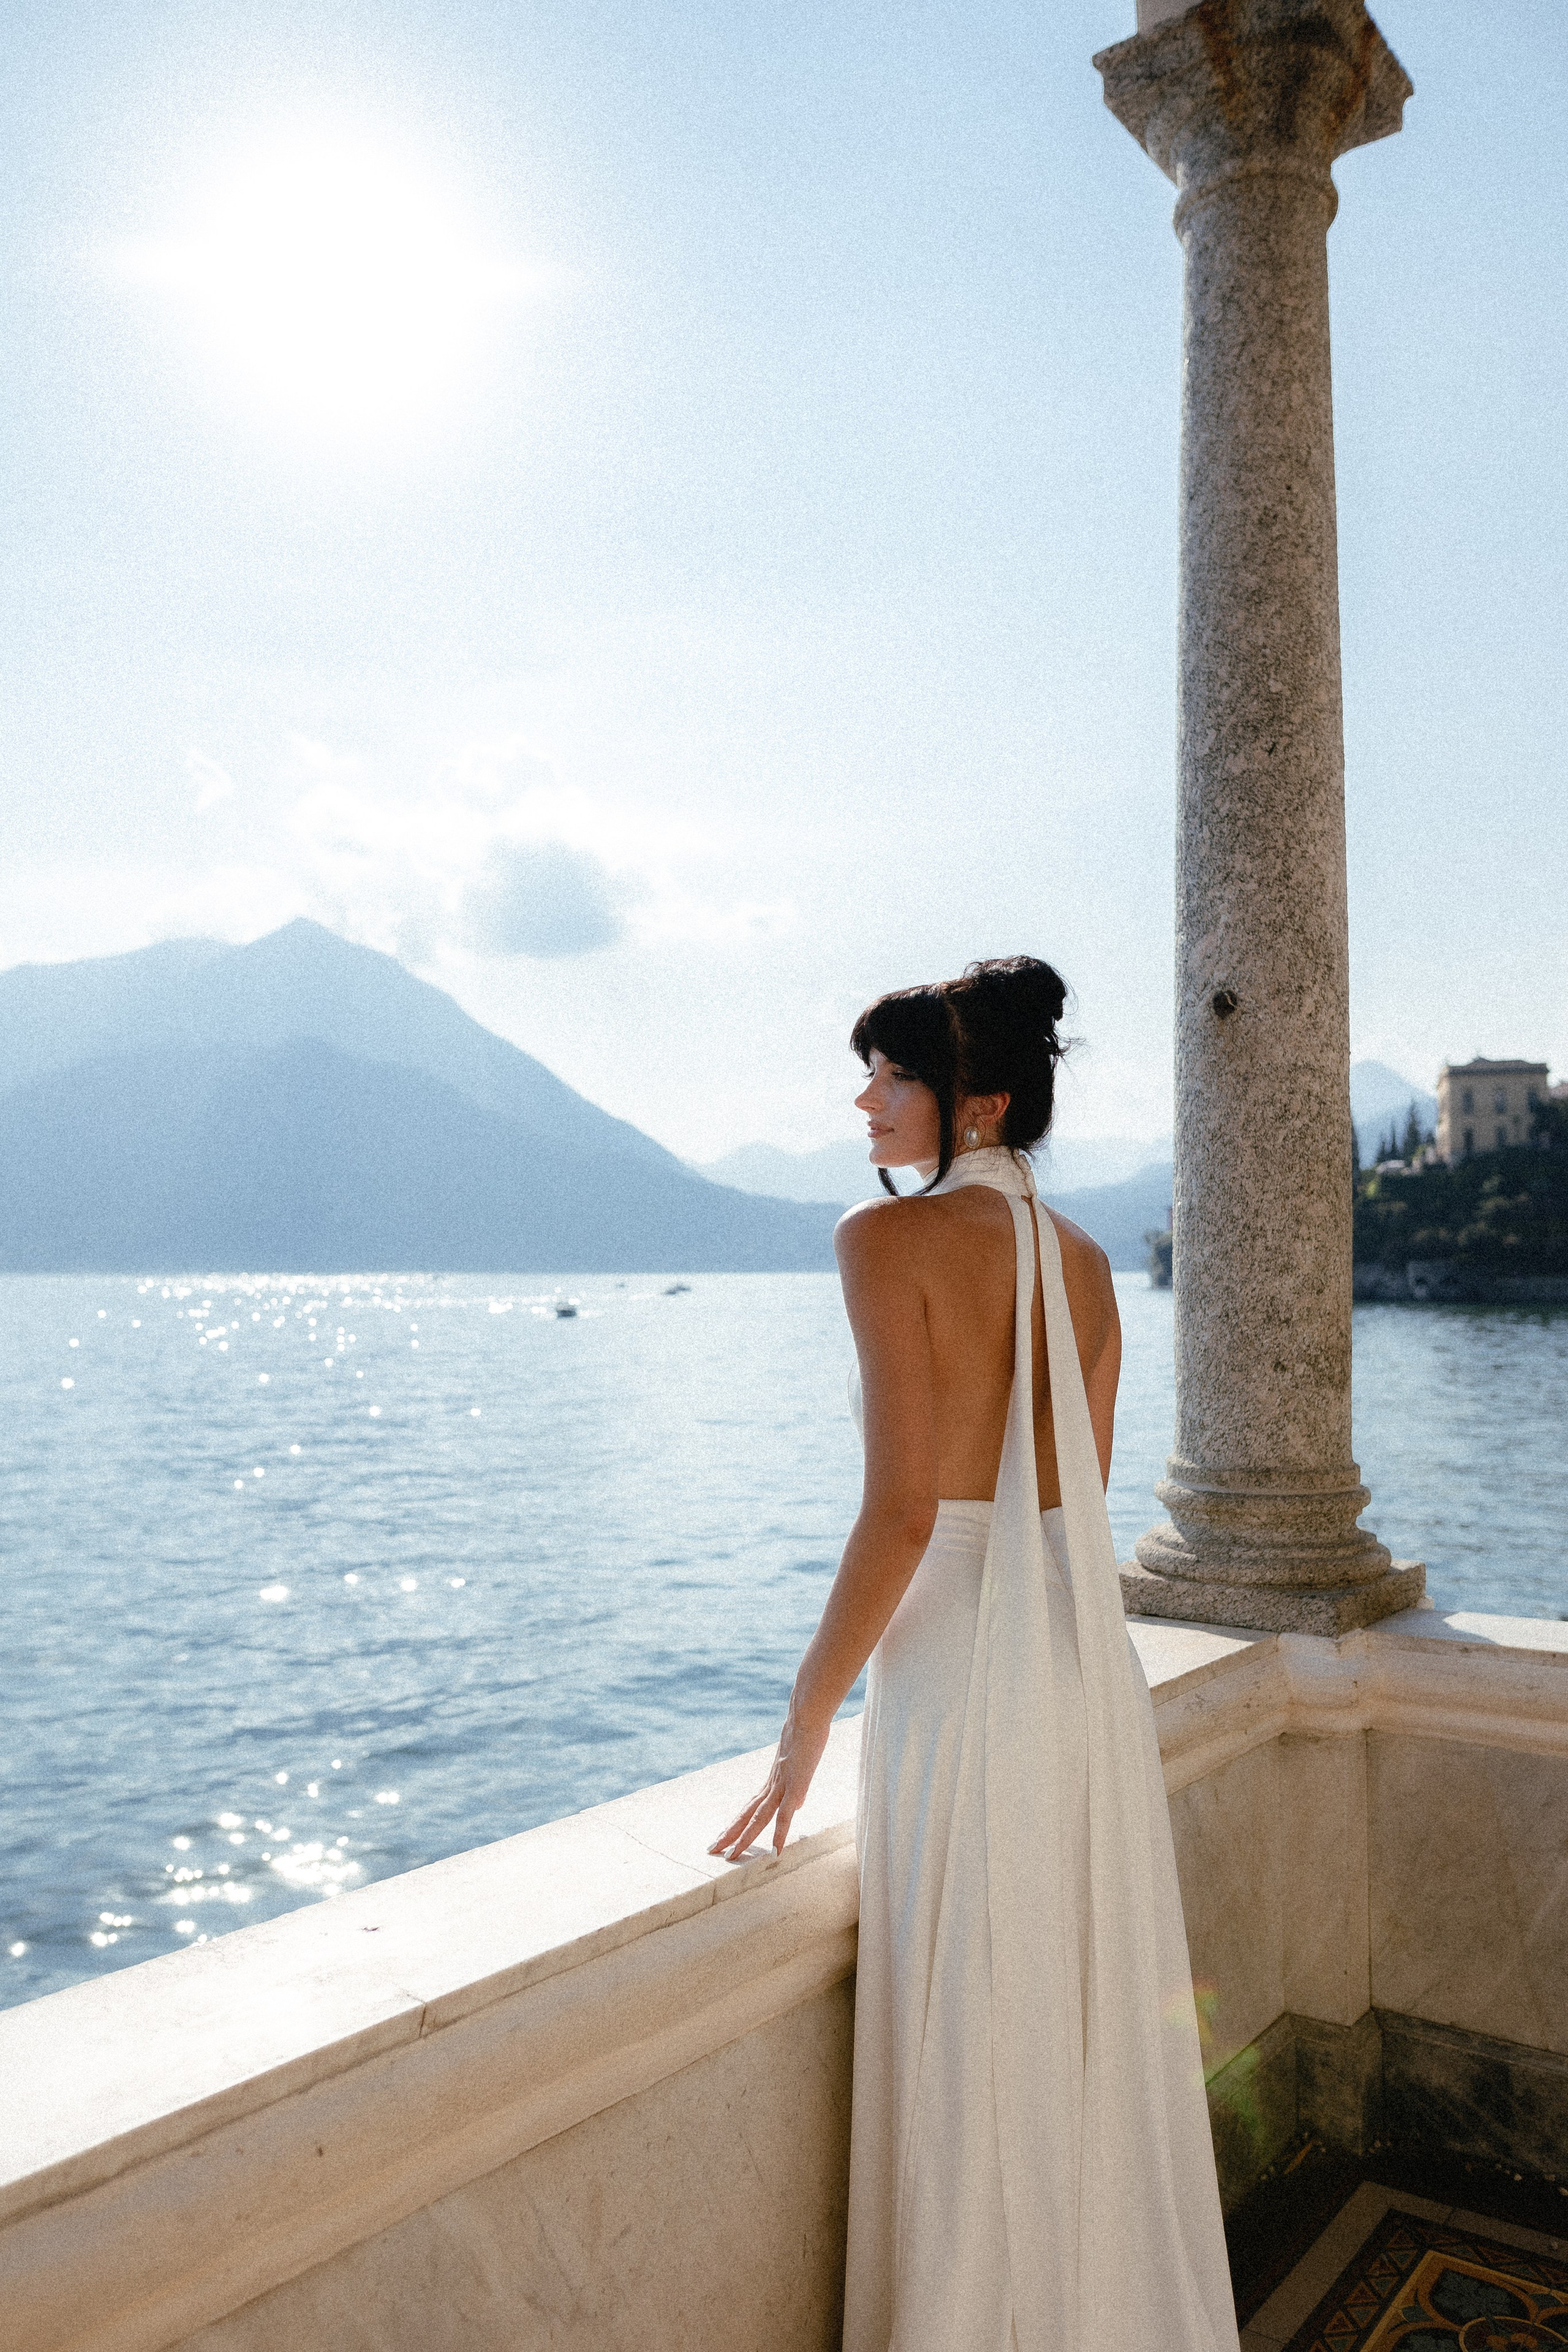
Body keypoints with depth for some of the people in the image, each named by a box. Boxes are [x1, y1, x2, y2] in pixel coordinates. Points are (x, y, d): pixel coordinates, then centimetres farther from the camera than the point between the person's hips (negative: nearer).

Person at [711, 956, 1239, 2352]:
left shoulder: (889, 1237, -13)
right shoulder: (1084, 1259, 8)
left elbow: (901, 1514, -18)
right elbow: (1077, 1502, 12)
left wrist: (809, 1718, -11)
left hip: (960, 1670, -7)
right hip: (1091, 1657, 7)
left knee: (970, 2048, 9)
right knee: (1099, 2032, 21)